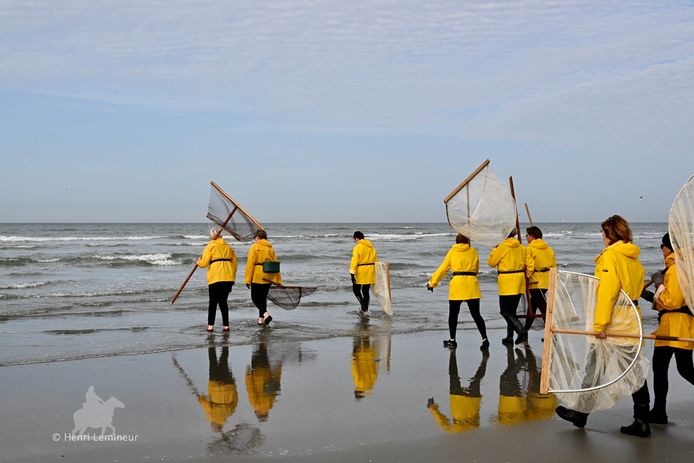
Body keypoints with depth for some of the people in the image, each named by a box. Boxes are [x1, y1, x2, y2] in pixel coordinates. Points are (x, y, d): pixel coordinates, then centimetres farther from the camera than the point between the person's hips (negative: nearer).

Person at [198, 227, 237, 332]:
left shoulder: (210, 246, 1)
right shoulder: (228, 247, 17)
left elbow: (204, 263, -5)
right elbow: (234, 263, 15)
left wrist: (199, 261, 18)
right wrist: (232, 278, 20)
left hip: (216, 278, -4)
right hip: (228, 278, 4)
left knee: (213, 302, 4)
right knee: (223, 301, 13)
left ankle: (210, 325, -1)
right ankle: (226, 325, 9)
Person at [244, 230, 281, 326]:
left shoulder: (254, 247, -5)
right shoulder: (271, 248, 11)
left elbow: (250, 263, -11)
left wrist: (247, 279, -10)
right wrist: (278, 281, 10)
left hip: (257, 277, -5)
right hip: (268, 278, 6)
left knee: (255, 298, 2)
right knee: (263, 298, 16)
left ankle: (266, 314, -17)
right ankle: (261, 319, 17)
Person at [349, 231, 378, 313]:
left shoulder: (357, 248, -11)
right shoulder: (371, 247, 10)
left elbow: (354, 261, -17)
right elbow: (376, 260, 14)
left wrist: (352, 274, -16)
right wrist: (375, 272, 21)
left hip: (361, 272, -6)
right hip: (370, 272, 6)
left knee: (356, 290, 7)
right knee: (366, 291, 13)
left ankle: (364, 306, -7)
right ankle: (365, 309, 15)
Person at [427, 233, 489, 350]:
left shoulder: (452, 252, 7)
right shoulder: (473, 251, 10)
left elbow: (442, 269, 10)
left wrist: (432, 283, 18)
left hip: (457, 284, -2)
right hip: (472, 284, 2)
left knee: (453, 314, 9)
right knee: (476, 314, 4)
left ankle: (452, 340, 13)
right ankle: (484, 339, -2)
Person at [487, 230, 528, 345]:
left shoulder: (502, 247, -11)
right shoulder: (521, 247, 6)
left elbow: (491, 262, -1)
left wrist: (494, 250, 11)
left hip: (507, 282, -6)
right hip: (519, 282, 6)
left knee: (506, 311, -2)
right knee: (511, 311, 15)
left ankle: (521, 331, -18)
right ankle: (509, 336, 16)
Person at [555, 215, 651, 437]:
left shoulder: (610, 255, -12)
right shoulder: (634, 258, 12)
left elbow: (606, 291, -19)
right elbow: (637, 288, 16)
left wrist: (600, 324, -20)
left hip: (613, 325, -7)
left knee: (595, 367, 5)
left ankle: (581, 413, 16)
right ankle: (641, 421, 11)